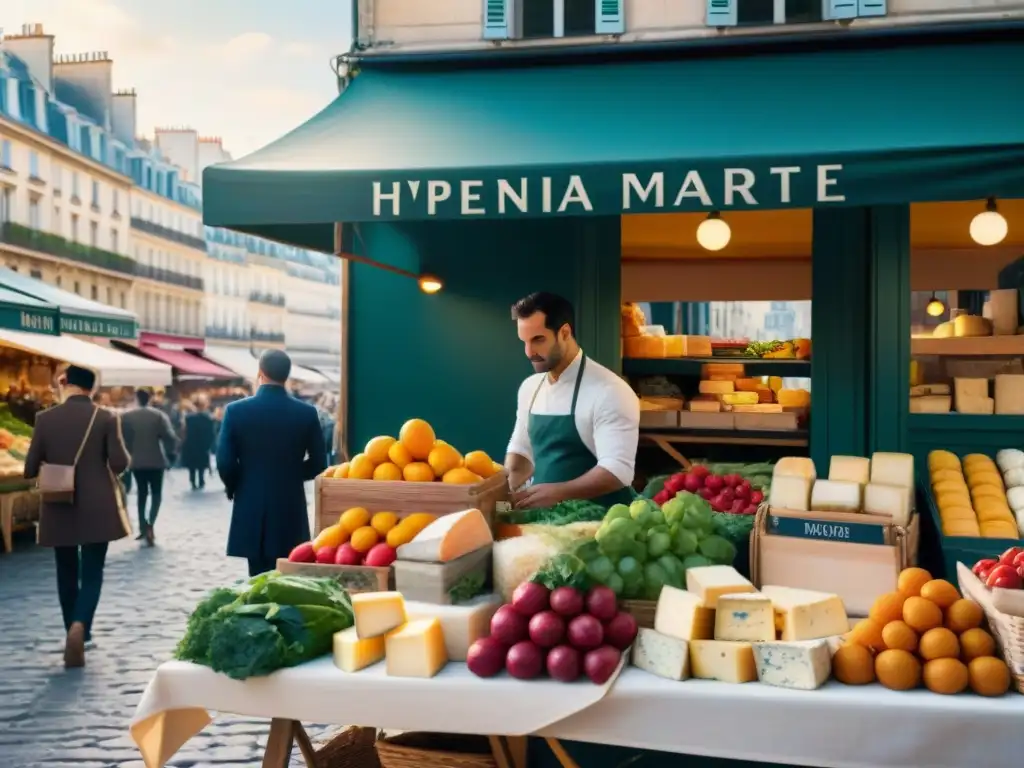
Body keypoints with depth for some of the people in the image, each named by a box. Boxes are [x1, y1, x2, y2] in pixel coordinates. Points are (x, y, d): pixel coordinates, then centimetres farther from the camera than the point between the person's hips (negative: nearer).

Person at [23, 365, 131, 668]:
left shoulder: (45, 418, -4)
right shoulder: (106, 418, -7)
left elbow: (30, 470, -2)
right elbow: (120, 464, -12)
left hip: (59, 511, 2)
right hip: (97, 510, -1)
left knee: (67, 573, 16)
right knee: (92, 573, 5)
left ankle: (74, 633, 24)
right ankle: (79, 625, -17)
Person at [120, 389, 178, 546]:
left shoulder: (127, 416, -2)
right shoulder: (159, 415, -7)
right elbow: (170, 437, -15)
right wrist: (171, 453, -1)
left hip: (136, 461, 2)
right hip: (156, 460, -2)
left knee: (142, 492, 16)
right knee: (156, 493, 6)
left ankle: (143, 526, 14)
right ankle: (150, 524, -14)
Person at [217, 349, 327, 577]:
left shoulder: (236, 410, -7)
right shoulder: (307, 413, -4)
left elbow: (225, 463, -8)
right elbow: (318, 464, 1)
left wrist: (234, 489, 12)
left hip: (251, 509, 0)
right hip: (291, 508, 0)